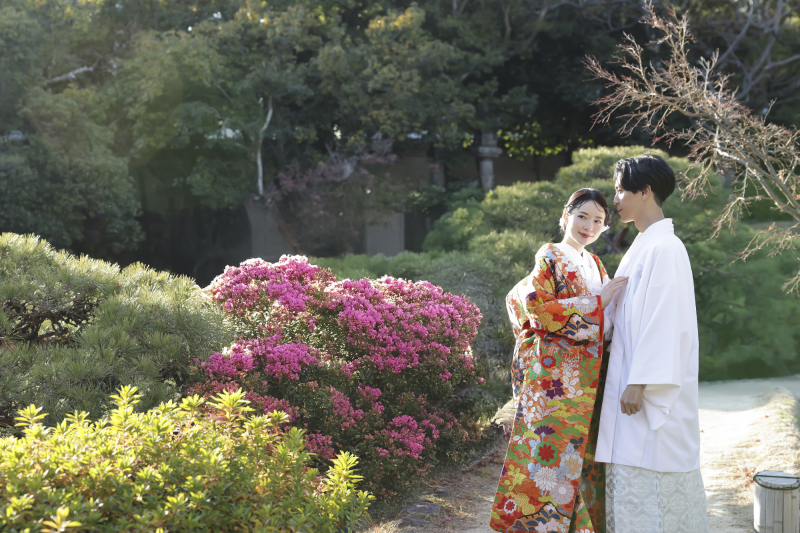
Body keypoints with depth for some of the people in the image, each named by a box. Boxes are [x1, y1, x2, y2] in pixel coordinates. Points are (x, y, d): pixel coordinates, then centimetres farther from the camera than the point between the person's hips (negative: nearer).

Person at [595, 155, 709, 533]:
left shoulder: (662, 248, -16)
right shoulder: (644, 245, 15)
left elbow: (662, 319, -22)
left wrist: (639, 383, -23)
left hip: (652, 387, -10)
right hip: (632, 377, 10)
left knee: (646, 473, -6)